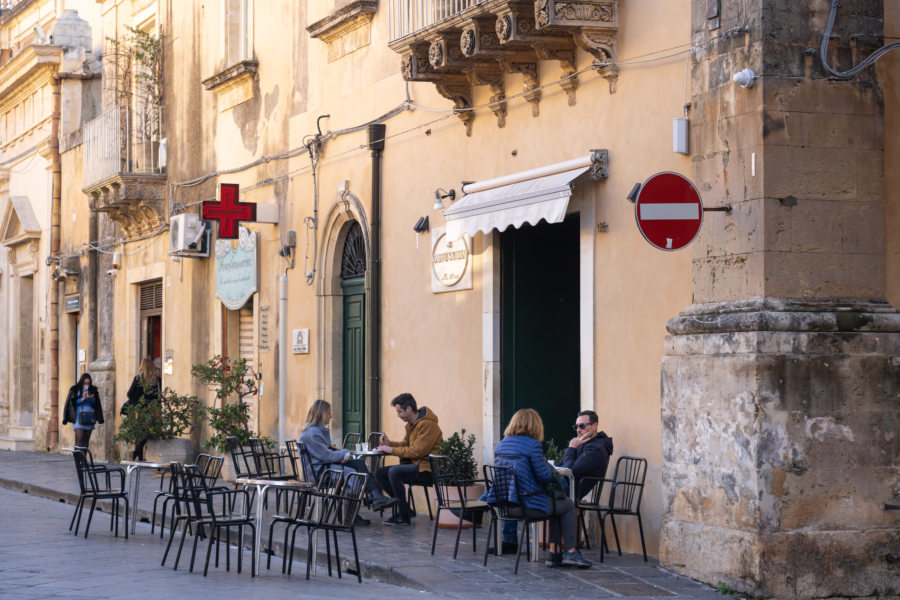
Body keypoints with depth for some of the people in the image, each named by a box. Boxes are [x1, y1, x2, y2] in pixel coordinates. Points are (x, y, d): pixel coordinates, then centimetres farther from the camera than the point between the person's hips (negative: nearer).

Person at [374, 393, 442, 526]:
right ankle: (402, 506, 0)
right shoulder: (412, 424, 15)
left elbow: (417, 451, -23)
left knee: (394, 471, -30)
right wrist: (389, 444, 2)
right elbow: (405, 444, 21)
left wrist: (391, 450, -17)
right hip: (414, 464, 10)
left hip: (427, 468, -10)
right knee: (380, 473, 1)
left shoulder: (427, 424, -16)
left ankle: (403, 516, -20)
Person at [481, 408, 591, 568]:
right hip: (527, 505, -8)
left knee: (556, 503, 28)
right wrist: (548, 466, 11)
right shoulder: (533, 445, -13)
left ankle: (555, 553, 24)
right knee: (568, 505, 17)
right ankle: (571, 553, 19)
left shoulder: (501, 444, 10)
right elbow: (545, 476, -12)